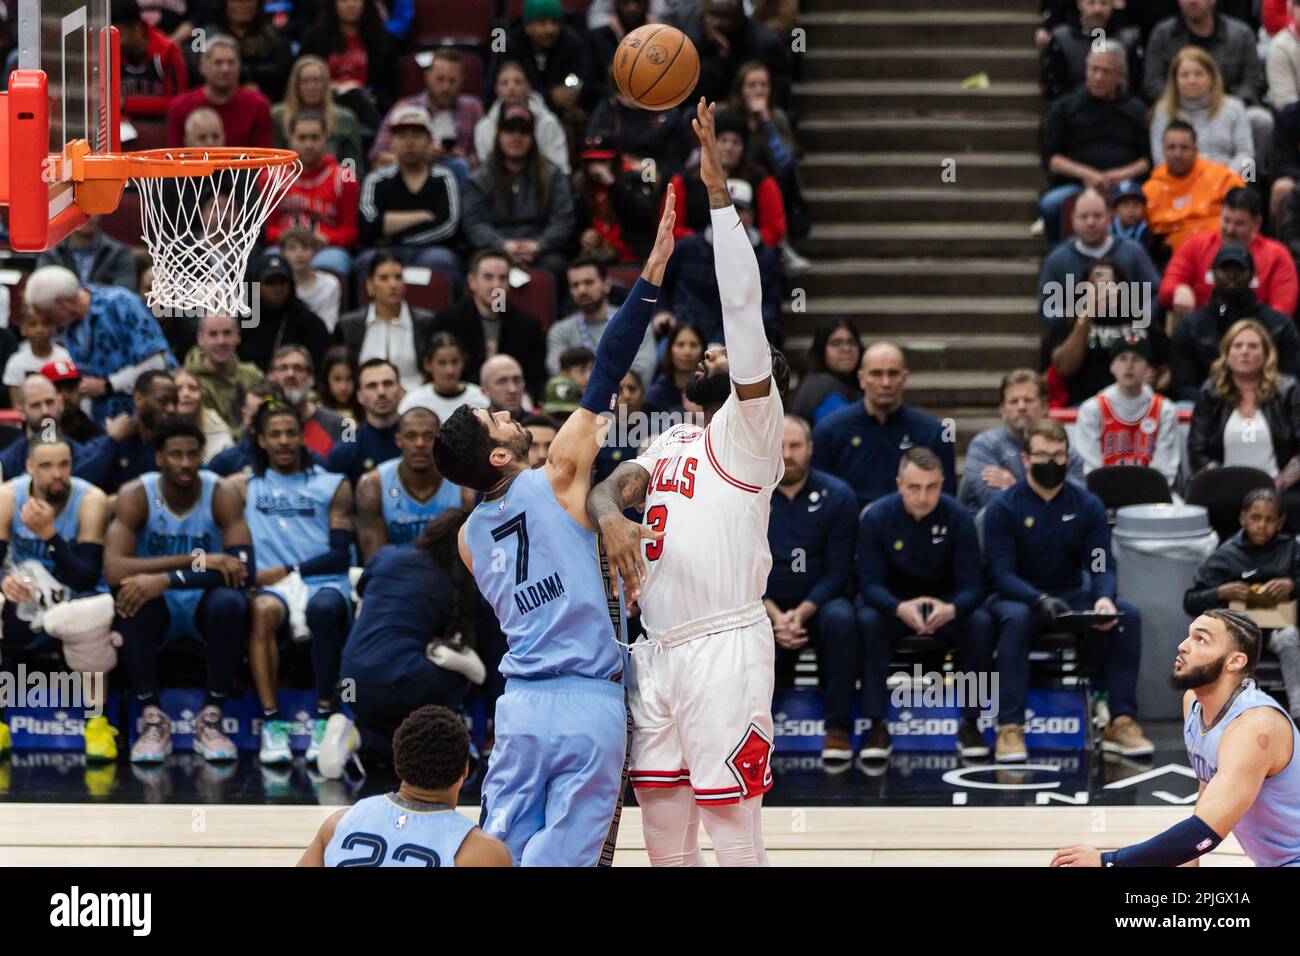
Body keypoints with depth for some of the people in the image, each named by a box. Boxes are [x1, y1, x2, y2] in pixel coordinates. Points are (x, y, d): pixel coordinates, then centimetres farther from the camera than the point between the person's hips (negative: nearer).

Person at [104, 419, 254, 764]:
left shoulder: (221, 494, -13)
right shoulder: (136, 496, -14)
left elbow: (244, 567, -25)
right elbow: (114, 570, -28)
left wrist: (168, 579, -36)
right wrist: (197, 561, -33)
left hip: (204, 605, 0)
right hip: (159, 609, 0)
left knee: (230, 602, -33)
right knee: (130, 596, -33)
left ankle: (212, 718, -20)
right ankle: (152, 716, -22)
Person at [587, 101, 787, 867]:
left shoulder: (751, 427, 0)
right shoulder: (673, 443, 24)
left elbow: (744, 305, -9)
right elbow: (609, 487, 12)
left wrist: (718, 190, -13)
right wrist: (612, 517, -14)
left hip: (726, 647, -8)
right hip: (660, 651, 8)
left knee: (735, 842, -8)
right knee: (666, 845, 8)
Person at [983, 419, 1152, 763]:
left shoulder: (1088, 505, 4)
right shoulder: (1003, 508, -6)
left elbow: (1102, 565, -3)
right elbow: (1003, 573, -15)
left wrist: (1104, 599, -27)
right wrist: (1040, 601, -34)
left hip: (1072, 594, 4)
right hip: (1016, 596, -4)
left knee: (1128, 615, -22)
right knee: (1016, 618, -38)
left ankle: (1121, 722, -19)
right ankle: (1009, 728, -36)